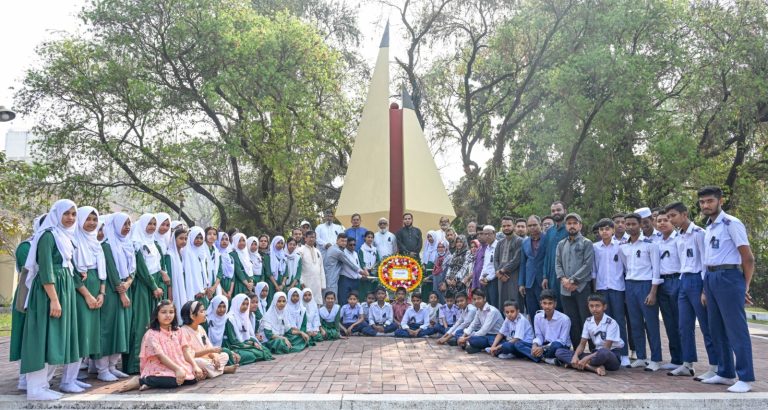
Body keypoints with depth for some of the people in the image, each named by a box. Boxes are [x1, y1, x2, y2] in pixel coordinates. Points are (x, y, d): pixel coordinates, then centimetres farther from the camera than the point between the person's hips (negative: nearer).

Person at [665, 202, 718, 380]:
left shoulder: (698, 233, -9)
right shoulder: (679, 238, 15)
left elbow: (705, 261, -12)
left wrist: (705, 290, -15)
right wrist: (682, 282, 12)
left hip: (697, 280, -8)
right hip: (683, 282, 8)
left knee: (706, 327, -2)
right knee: (684, 327, 10)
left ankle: (714, 368, 5)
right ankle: (687, 365, 19)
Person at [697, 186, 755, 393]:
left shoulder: (731, 224, -9)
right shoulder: (709, 228, 15)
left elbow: (748, 258, -10)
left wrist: (745, 286, -4)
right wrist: (706, 289, 17)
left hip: (728, 277, -9)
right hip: (710, 278, 9)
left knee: (736, 329, -5)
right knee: (716, 329, 14)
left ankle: (745, 378, 2)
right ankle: (725, 373, 24)